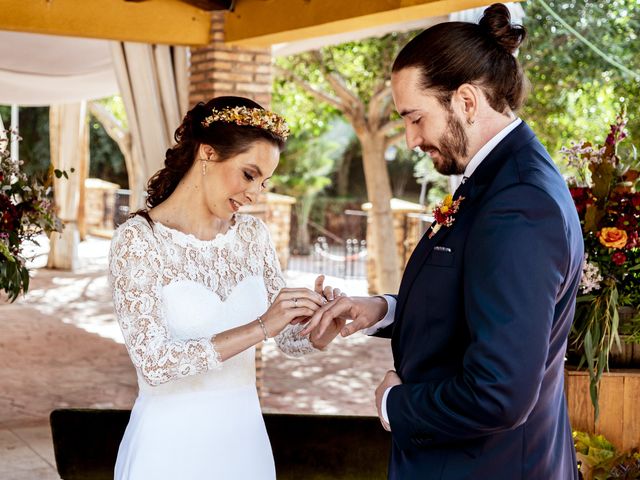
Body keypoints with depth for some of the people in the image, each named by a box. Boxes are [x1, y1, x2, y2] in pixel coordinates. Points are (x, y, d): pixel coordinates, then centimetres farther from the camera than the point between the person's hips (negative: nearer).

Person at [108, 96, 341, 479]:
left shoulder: (253, 234, 2)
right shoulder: (137, 240, -13)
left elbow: (291, 338, 7)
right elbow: (153, 363, -22)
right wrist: (260, 328, -27)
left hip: (245, 436, 5)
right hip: (171, 444, -5)